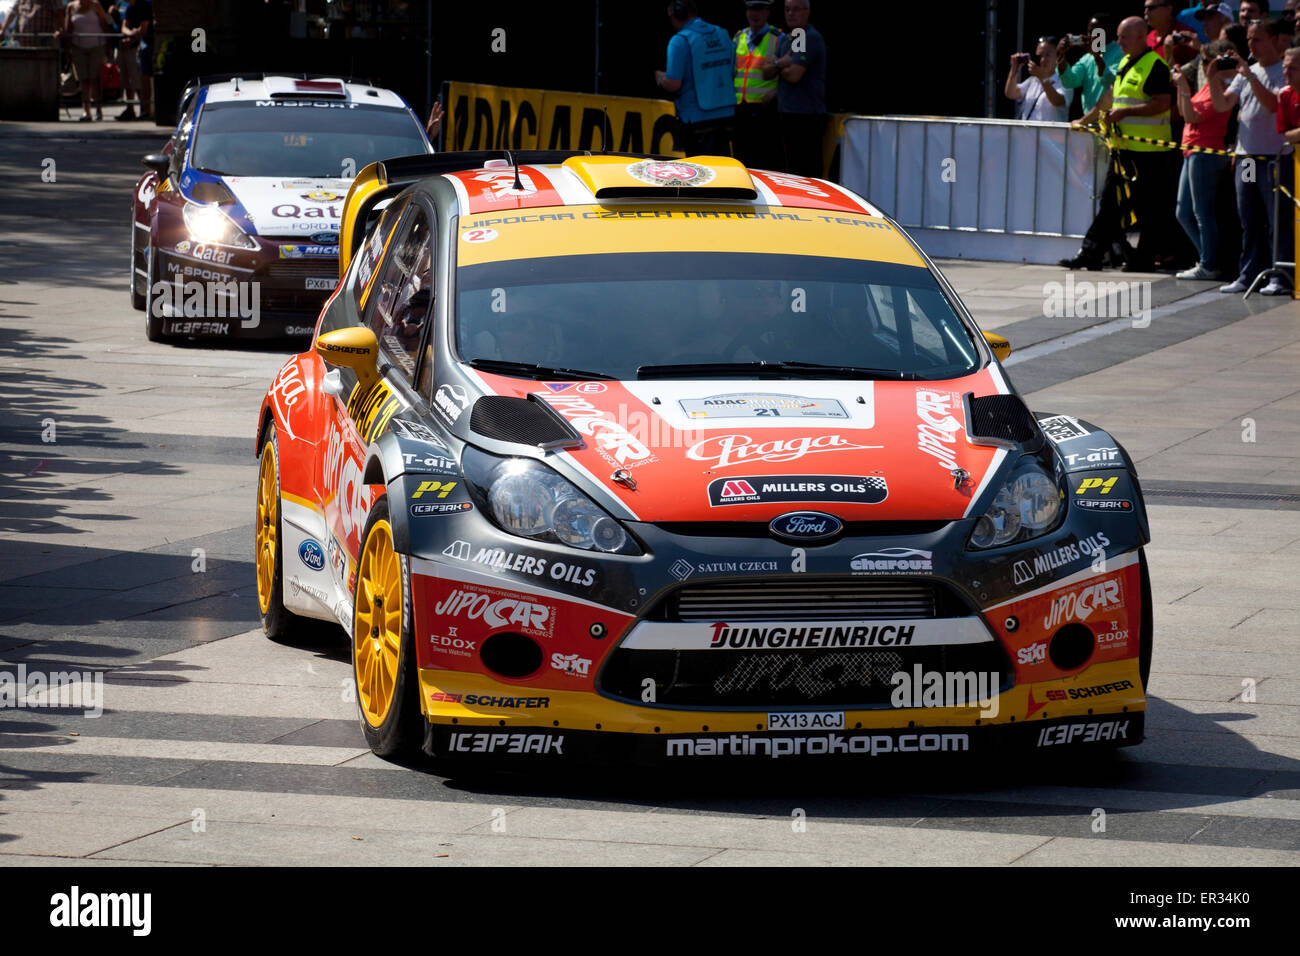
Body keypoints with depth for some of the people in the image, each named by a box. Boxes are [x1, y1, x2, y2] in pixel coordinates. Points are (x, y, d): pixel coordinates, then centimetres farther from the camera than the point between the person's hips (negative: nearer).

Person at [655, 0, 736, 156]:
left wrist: (660, 77, 6)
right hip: (726, 113, 6)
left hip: (698, 118, -6)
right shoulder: (722, 34, 9)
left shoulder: (680, 41, -12)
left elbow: (673, 84, -16)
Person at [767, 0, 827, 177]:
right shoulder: (784, 39, 18)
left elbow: (794, 75, -19)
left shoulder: (811, 38, -12)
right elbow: (767, 71, 14)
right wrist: (781, 62, -7)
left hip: (806, 116, -9)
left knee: (804, 171, -11)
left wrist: (777, 66, 2)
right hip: (787, 113, 9)